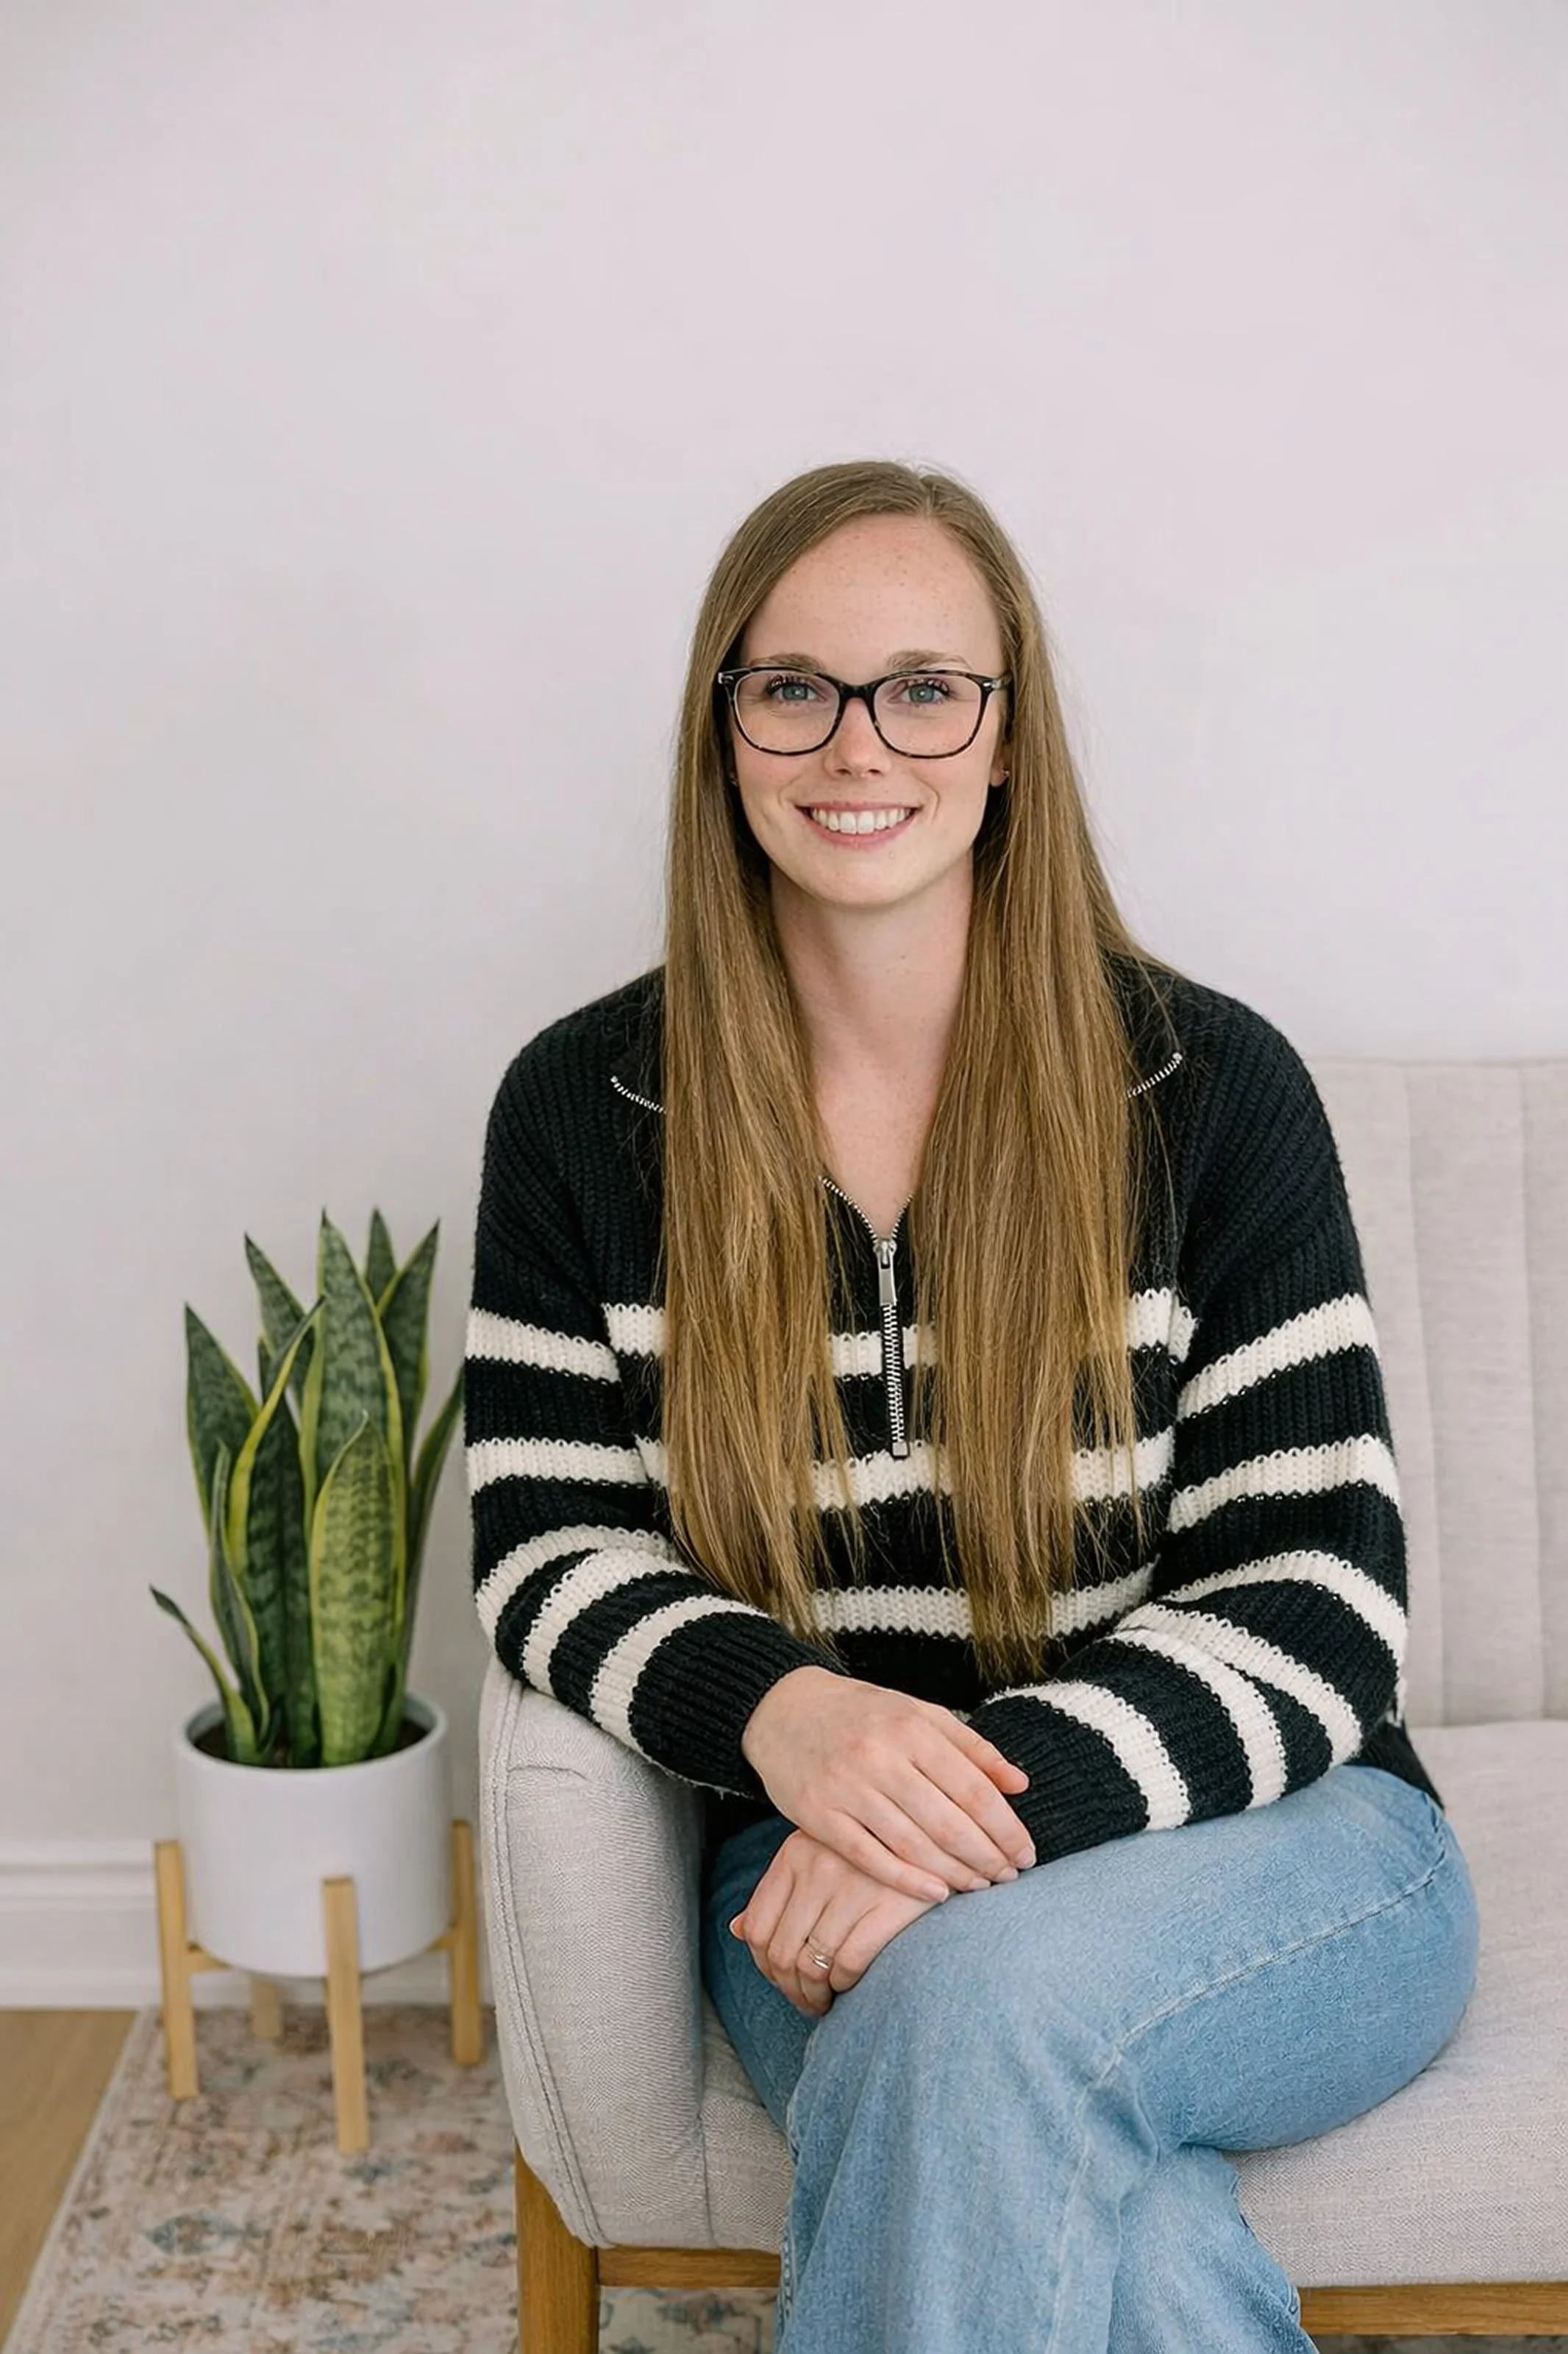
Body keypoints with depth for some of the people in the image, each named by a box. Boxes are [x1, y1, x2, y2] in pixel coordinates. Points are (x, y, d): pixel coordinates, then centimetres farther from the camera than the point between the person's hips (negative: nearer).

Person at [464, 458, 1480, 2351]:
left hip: (1261, 1842, 0)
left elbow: (1318, 1599, -7)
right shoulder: (585, 1112, 1)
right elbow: (547, 1546, 2)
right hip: (822, 1879, 1)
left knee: (972, 1999, -34)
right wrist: (777, 1712, -21)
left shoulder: (1210, 1085, -5)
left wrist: (995, 1801, -24)